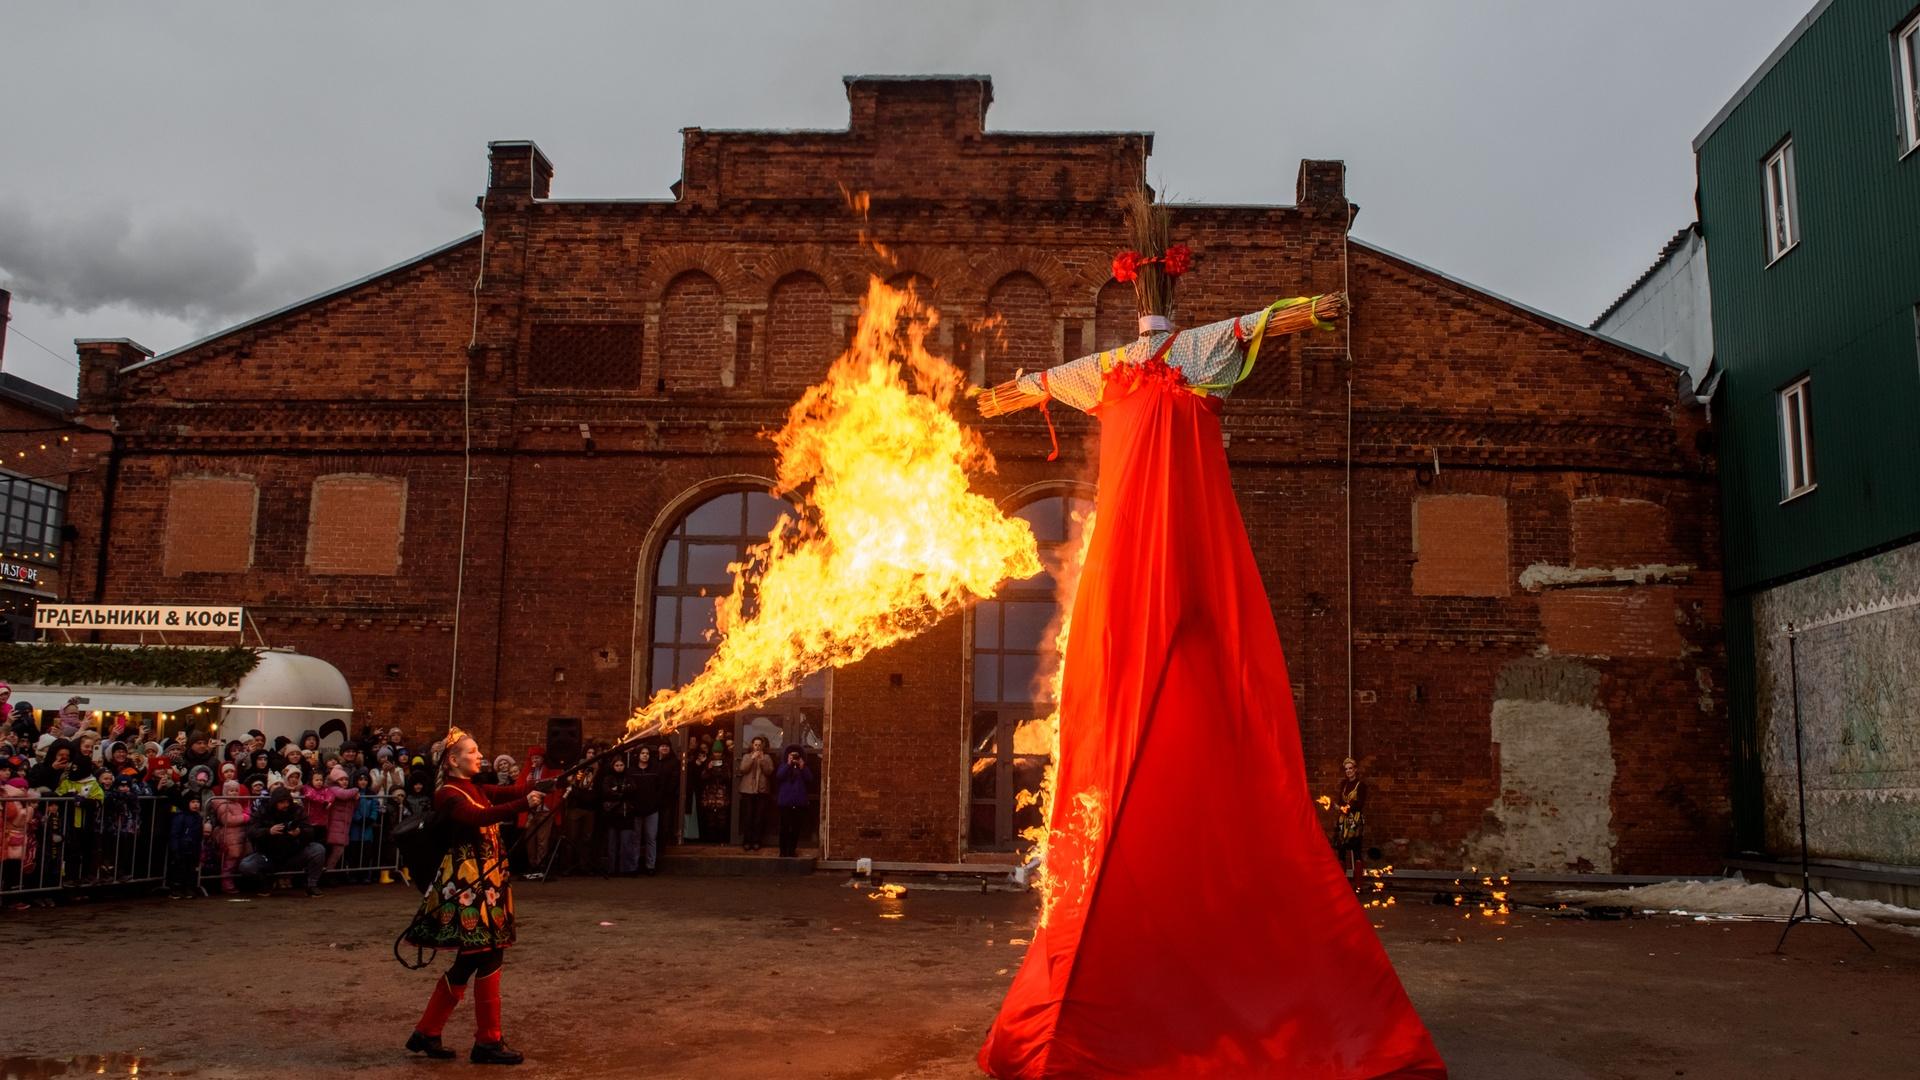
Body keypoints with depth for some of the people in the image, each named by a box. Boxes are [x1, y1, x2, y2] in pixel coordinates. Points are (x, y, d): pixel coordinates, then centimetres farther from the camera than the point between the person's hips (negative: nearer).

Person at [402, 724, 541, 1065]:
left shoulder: (474, 789, 15)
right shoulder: (447, 794, -13)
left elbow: (510, 791, 2)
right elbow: (478, 817, -31)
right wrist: (524, 804, -40)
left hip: (485, 881, 9)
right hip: (468, 883, -9)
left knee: (472, 960, 12)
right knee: (487, 958, -6)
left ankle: (426, 1034, 21)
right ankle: (488, 1041, 3)